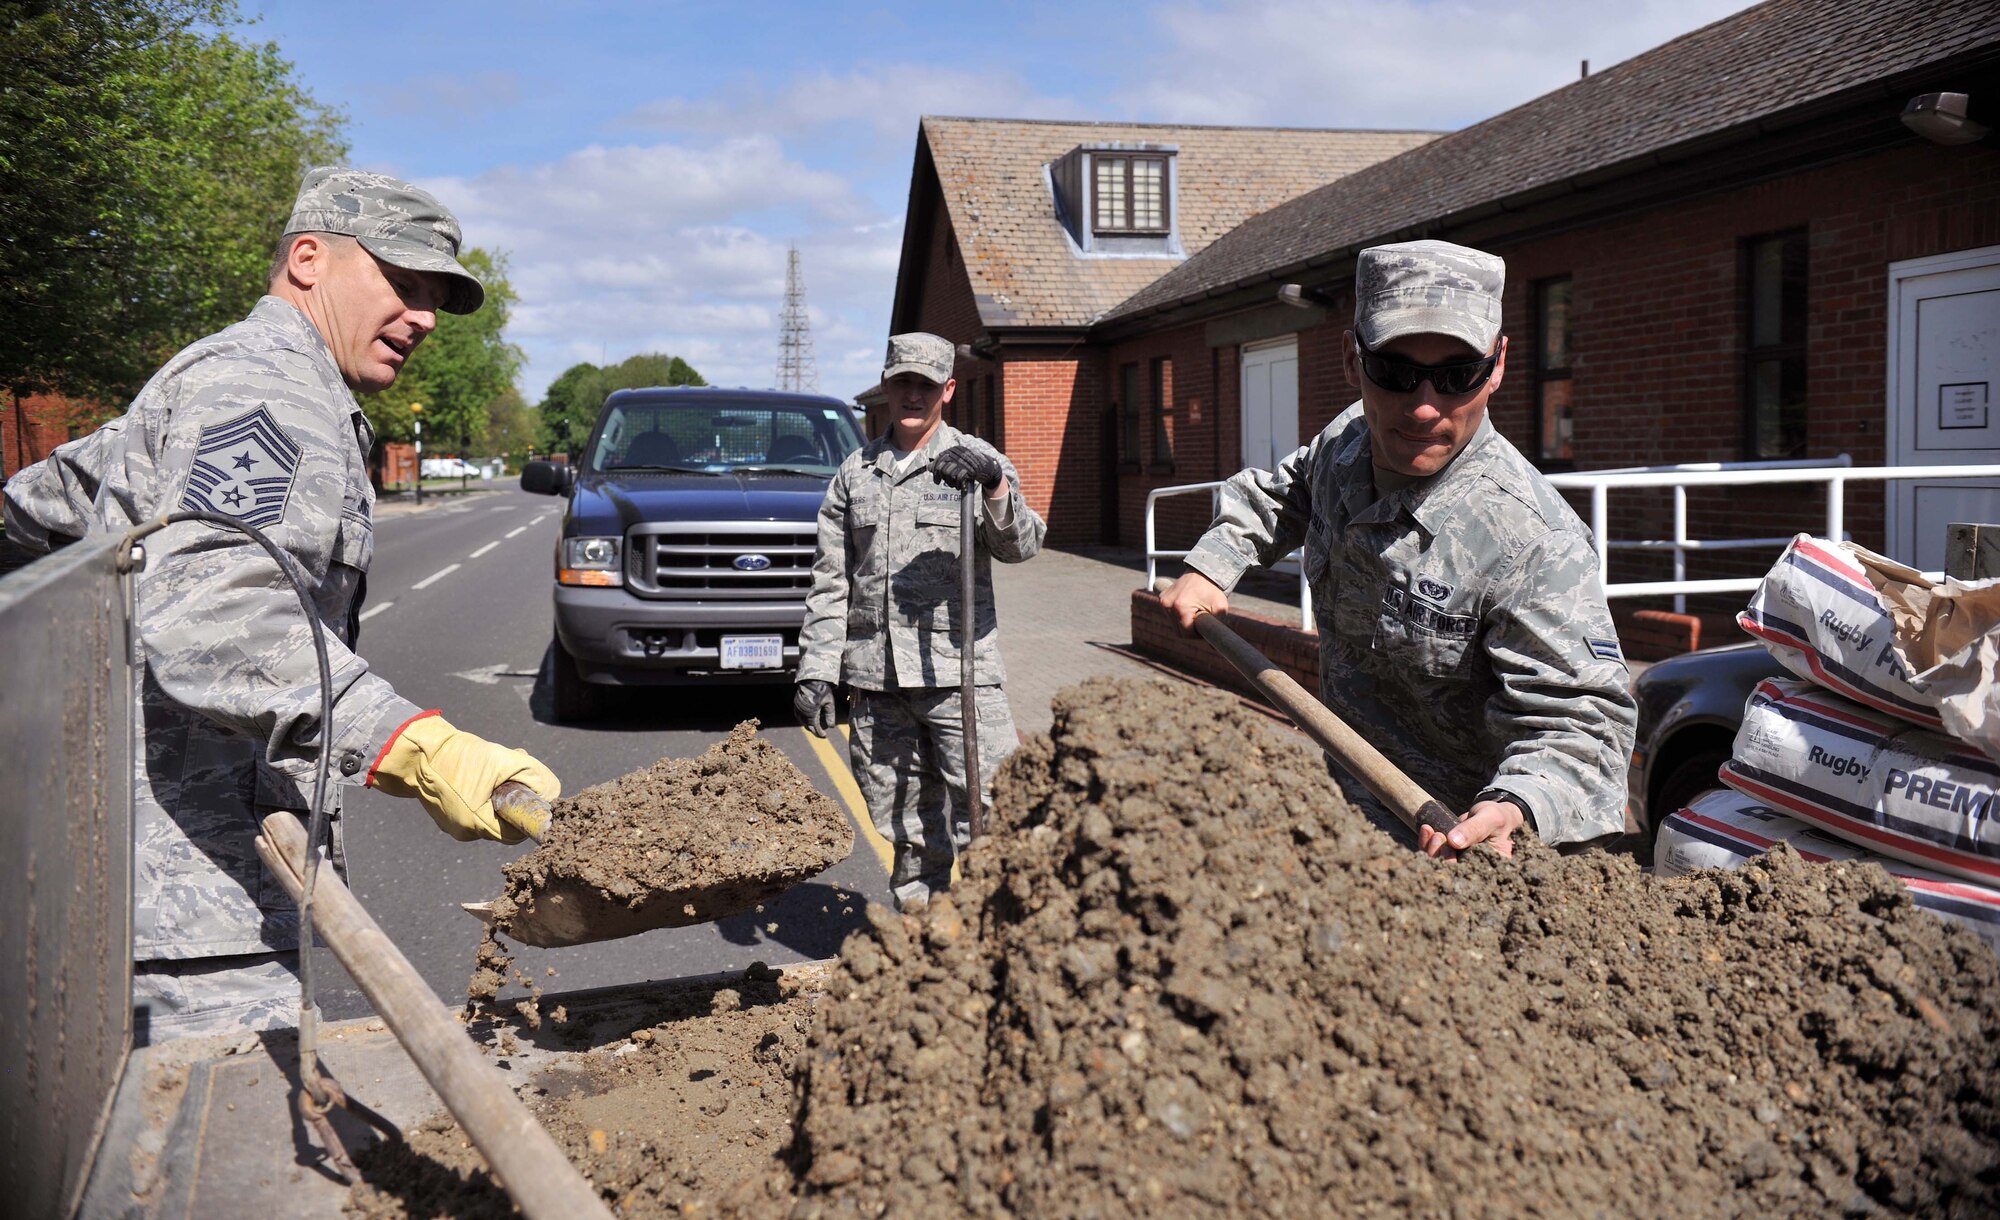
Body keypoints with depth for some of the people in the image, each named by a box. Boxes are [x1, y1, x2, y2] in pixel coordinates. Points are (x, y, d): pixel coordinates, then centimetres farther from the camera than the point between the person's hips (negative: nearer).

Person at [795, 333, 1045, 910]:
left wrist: (995, 488, -27)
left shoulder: (977, 460, 6)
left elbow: (1020, 547, -8)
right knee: (899, 817, 9)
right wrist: (816, 669, 8)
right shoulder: (855, 473, 15)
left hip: (960, 671, -3)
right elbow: (830, 581, 15)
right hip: (876, 677, 3)